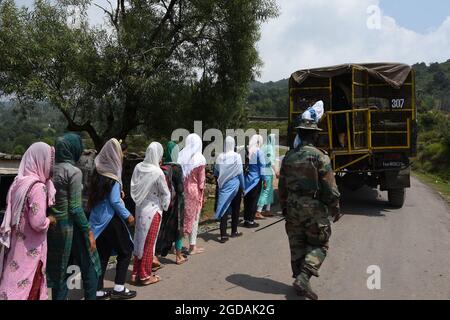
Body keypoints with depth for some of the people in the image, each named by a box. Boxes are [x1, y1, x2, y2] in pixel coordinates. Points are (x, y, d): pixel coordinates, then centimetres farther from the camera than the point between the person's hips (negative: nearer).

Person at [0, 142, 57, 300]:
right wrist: (50, 220, -7)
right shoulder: (38, 187, -21)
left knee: (14, 283, 18)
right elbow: (38, 223, -26)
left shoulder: (19, 182, 4)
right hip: (30, 249, -8)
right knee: (26, 289, 5)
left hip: (16, 245, 8)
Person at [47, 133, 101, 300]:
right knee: (89, 267, 10)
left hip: (53, 225, 7)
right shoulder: (73, 172, -15)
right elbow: (75, 208, -18)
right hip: (70, 225, -6)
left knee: (59, 271, 16)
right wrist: (88, 231, -12)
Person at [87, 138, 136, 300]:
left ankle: (98, 290, 19)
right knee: (125, 250, 8)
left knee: (102, 254, 13)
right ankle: (118, 288, 11)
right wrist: (128, 215, -9)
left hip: (98, 218, 7)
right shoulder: (112, 176, -17)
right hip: (110, 219, -7)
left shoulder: (99, 172, 5)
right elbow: (115, 201, -19)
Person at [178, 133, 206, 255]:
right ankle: (192, 247, 15)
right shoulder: (200, 158, -10)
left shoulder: (181, 155, -2)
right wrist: (202, 195, 2)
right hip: (194, 190, -3)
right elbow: (201, 179, -7)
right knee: (194, 217, 7)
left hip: (181, 189, 4)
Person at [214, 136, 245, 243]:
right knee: (235, 209, 14)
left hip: (223, 186, 2)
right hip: (235, 186, -2)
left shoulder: (220, 157, -4)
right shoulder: (237, 156, -11)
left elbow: (216, 172, 5)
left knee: (224, 209, 3)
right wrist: (243, 186, 3)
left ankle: (223, 235, -2)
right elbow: (240, 173, -7)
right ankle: (234, 231, 25)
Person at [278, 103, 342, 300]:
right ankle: (303, 277, -6)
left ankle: (299, 278, 22)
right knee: (319, 245, 8)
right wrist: (335, 209, 1)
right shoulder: (320, 157, -12)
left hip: (293, 206, 5)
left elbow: (282, 186, 11)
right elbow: (330, 188, -11)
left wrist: (284, 208, 21)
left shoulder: (289, 157, 5)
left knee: (297, 245, 15)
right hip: (314, 207, -5)